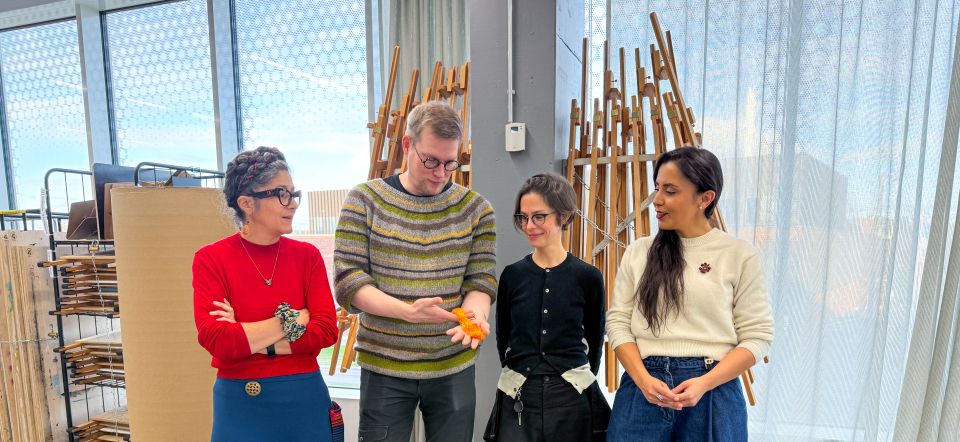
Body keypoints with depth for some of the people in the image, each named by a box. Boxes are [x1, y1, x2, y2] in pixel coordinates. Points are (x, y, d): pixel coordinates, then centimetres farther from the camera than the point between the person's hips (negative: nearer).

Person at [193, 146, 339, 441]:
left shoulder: (307, 255, -3)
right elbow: (214, 339, -17)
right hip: (239, 404, -1)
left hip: (304, 398, 2)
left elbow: (326, 331, -12)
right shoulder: (210, 259, -7)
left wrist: (247, 340, -15)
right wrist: (292, 320, -15)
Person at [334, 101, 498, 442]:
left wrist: (472, 313, -23)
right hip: (384, 368, -1)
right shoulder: (365, 200, -5)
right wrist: (409, 311, -23)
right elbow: (348, 281, -10)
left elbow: (481, 280, 0)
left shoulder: (475, 208, 0)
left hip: (454, 367, 2)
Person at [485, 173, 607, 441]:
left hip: (571, 399, 0)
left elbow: (595, 341, 5)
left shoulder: (588, 277, -4)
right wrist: (520, 375, 9)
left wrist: (578, 380, 9)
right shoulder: (512, 275, -1)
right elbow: (503, 338, 7)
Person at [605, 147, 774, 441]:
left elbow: (757, 335, -3)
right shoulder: (638, 252, 4)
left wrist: (704, 383, -14)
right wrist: (643, 379, -11)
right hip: (642, 387, 2)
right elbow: (618, 321, 1)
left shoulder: (740, 256, -2)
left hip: (712, 393, -1)